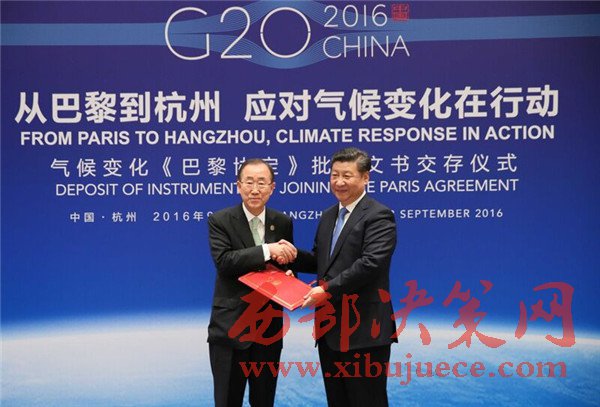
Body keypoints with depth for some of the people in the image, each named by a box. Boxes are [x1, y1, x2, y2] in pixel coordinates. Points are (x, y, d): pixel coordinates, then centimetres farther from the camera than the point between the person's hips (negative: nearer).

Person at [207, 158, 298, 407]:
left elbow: (288, 264, 12)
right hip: (230, 327, -3)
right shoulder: (219, 221, -6)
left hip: (269, 328, 3)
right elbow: (224, 261, -21)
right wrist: (267, 250, -27)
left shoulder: (283, 223, 5)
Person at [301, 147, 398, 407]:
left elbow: (370, 264, -22)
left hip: (364, 329, -8)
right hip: (330, 328, 8)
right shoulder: (328, 216, 15)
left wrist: (327, 290, -23)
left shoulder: (378, 216, -11)